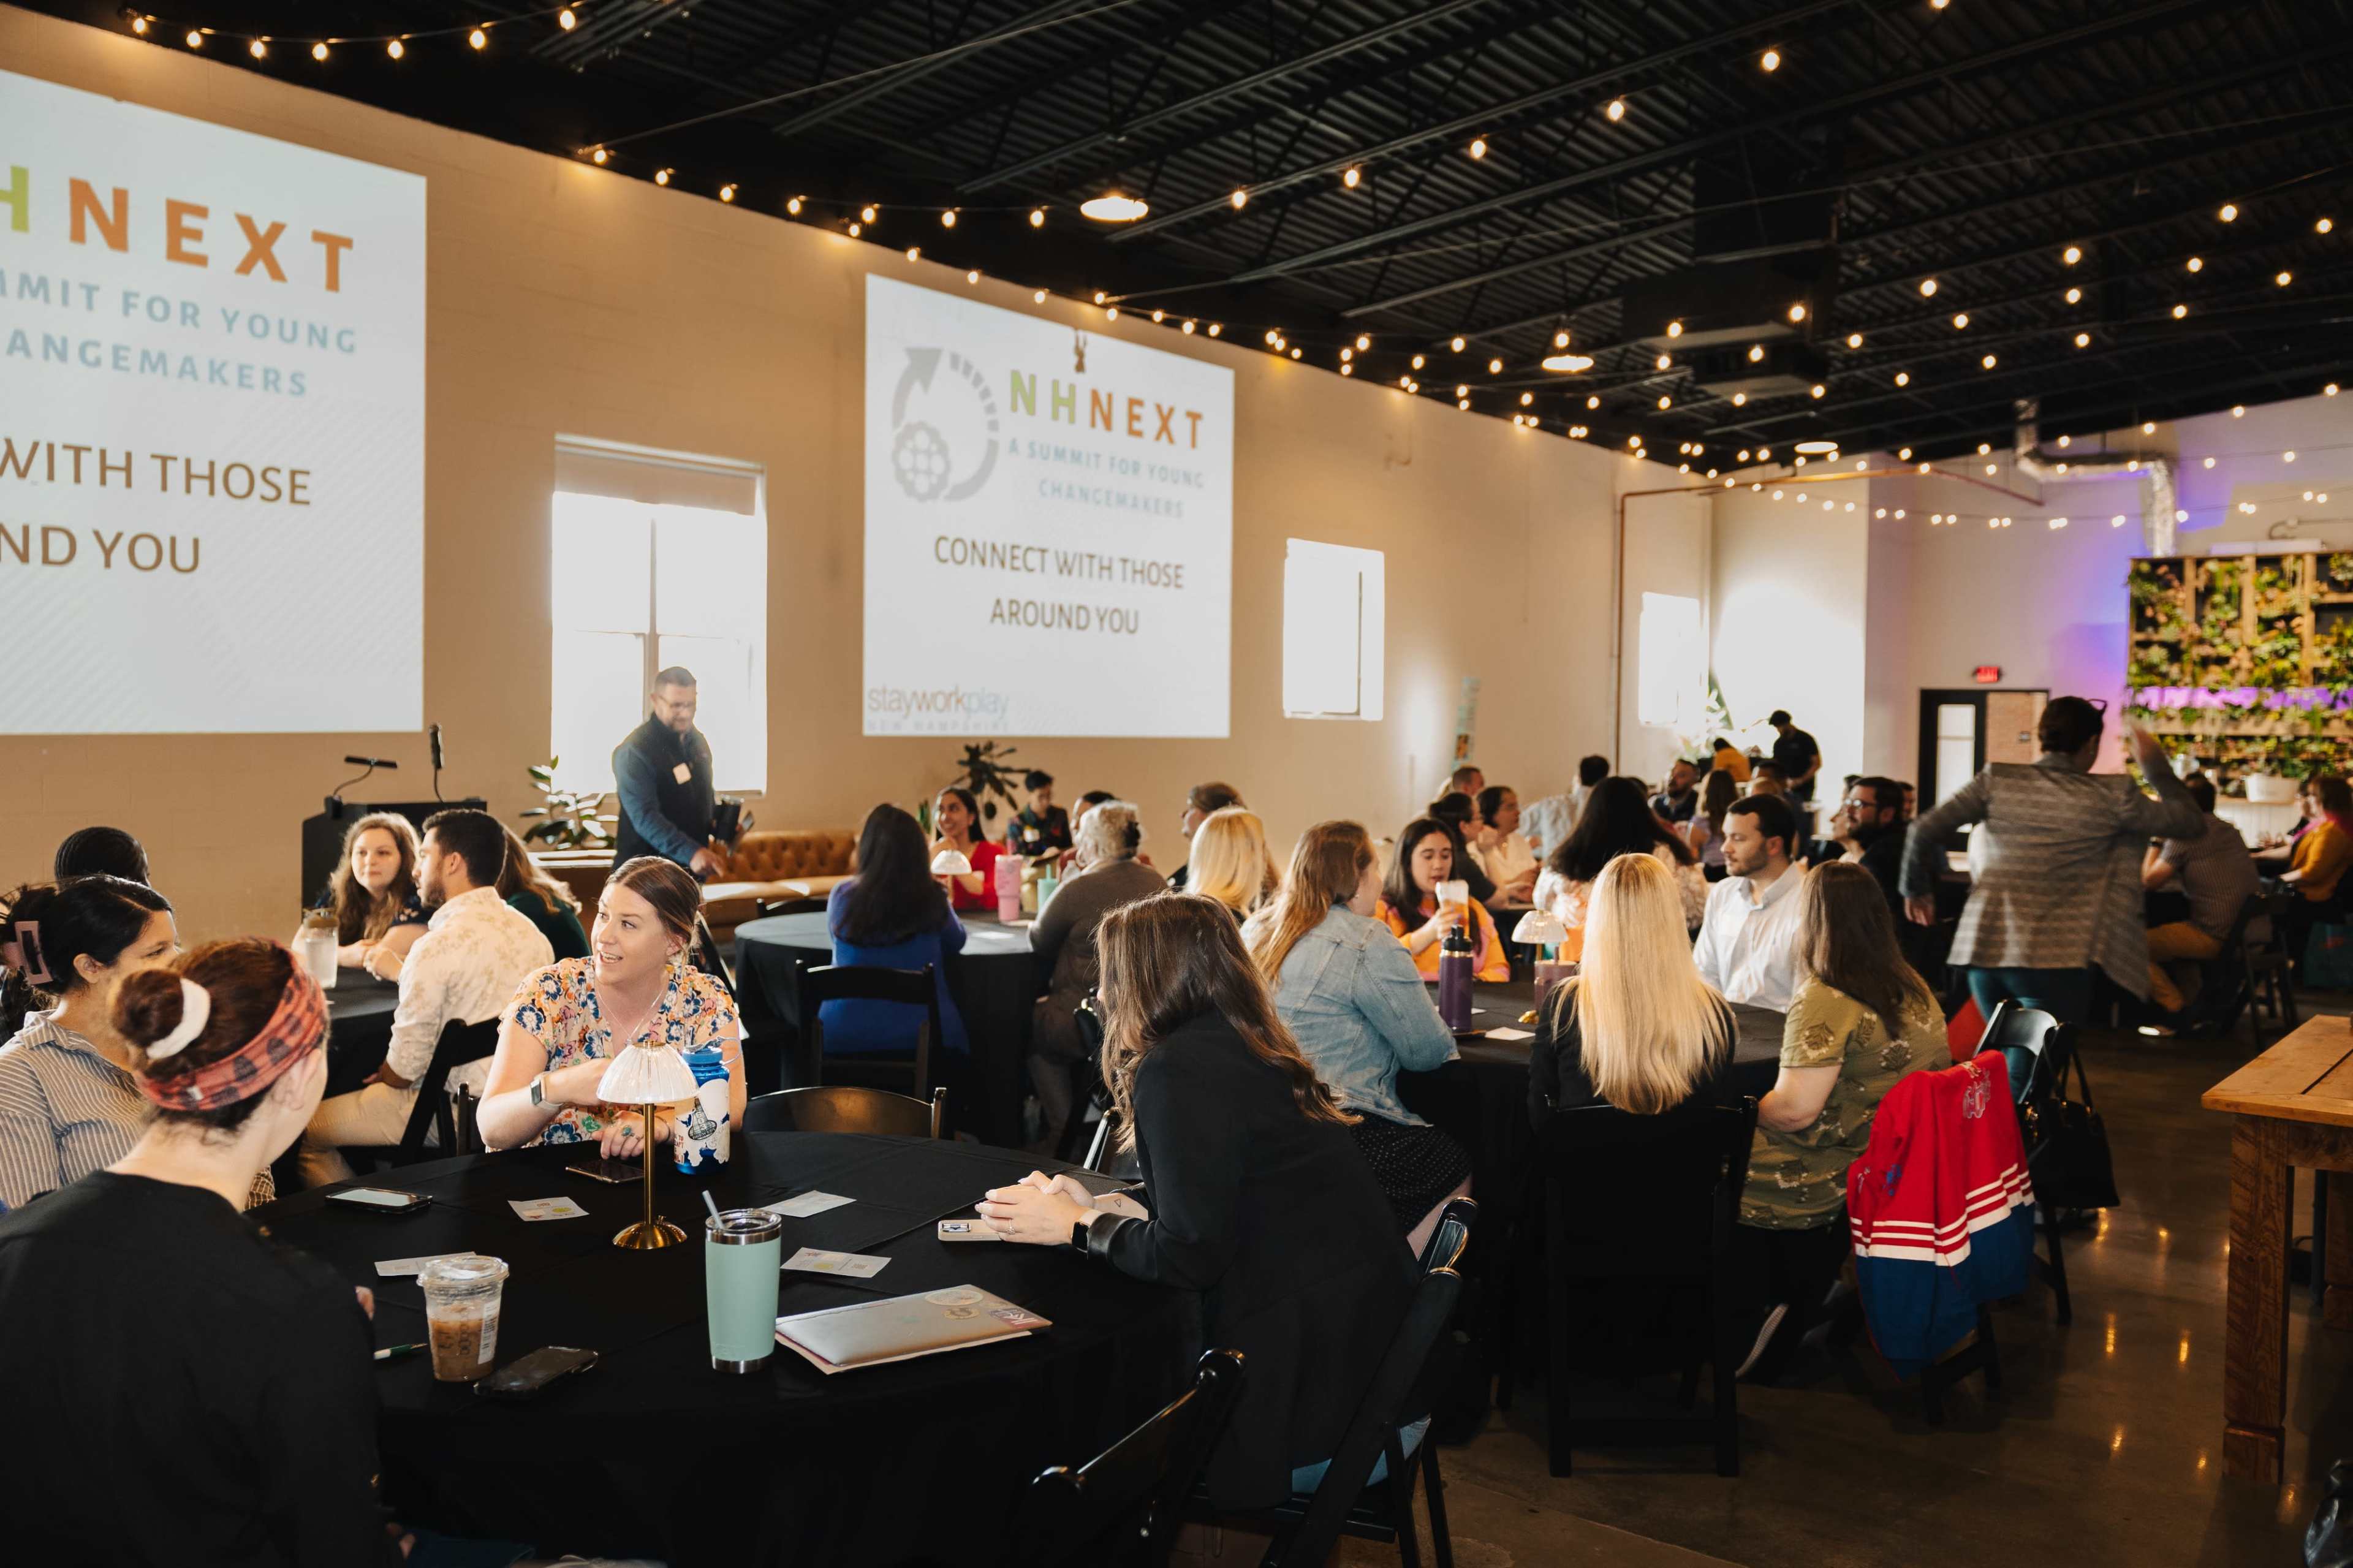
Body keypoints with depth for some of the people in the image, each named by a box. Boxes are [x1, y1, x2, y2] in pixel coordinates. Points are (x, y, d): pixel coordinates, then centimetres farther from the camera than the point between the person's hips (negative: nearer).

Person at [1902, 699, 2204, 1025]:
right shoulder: (2110, 795, -1)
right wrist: (2155, 764, 21)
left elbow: (1922, 831, -1)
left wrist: (1917, 888, 15)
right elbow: (2192, 821, 10)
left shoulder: (1997, 781, 3)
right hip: (2055, 958, -3)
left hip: (1984, 947, 4)